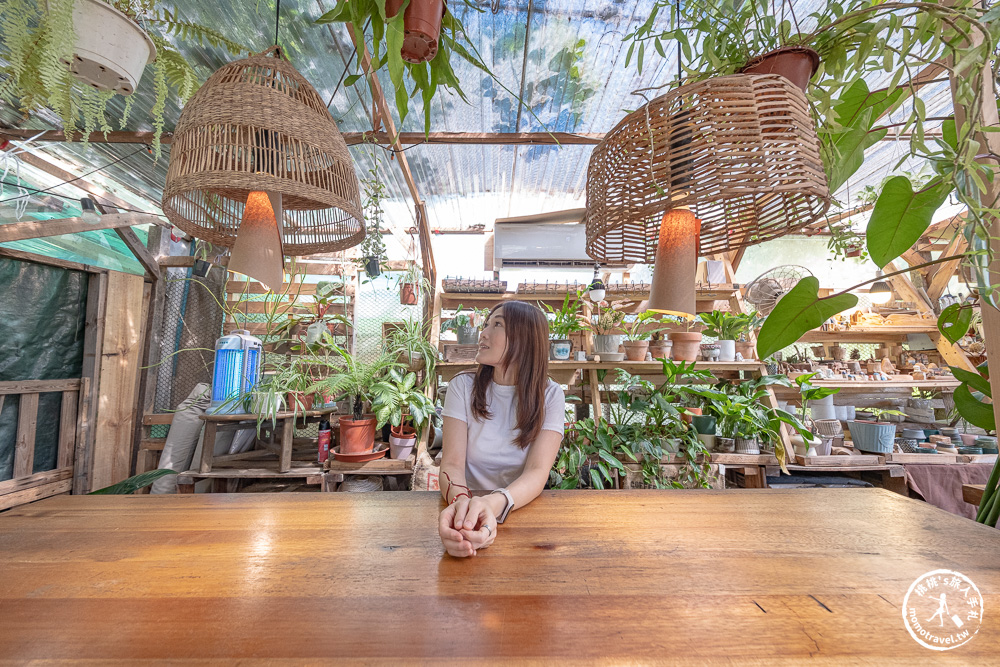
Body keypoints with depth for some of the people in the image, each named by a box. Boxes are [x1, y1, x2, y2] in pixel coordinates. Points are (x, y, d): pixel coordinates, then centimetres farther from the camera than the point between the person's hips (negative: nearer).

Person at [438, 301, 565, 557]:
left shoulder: (549, 396, -4)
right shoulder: (463, 386, -3)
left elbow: (537, 472, -15)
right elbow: (452, 463, -11)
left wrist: (493, 504, -35)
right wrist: (460, 501, -33)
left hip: (521, 509, -1)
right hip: (468, 509, 1)